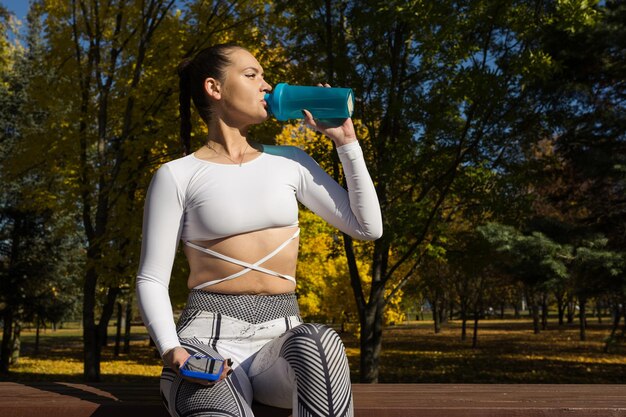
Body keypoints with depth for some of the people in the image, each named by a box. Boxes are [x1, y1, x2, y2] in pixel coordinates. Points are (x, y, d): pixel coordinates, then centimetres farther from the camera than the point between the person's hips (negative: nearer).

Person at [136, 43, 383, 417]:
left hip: (282, 337, 4)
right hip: (208, 337, -3)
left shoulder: (290, 162, 10)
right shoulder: (177, 176, 1)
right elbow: (152, 280, 0)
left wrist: (346, 141, 5)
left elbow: (369, 228, 9)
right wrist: (171, 349, -19)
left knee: (320, 343, -35)